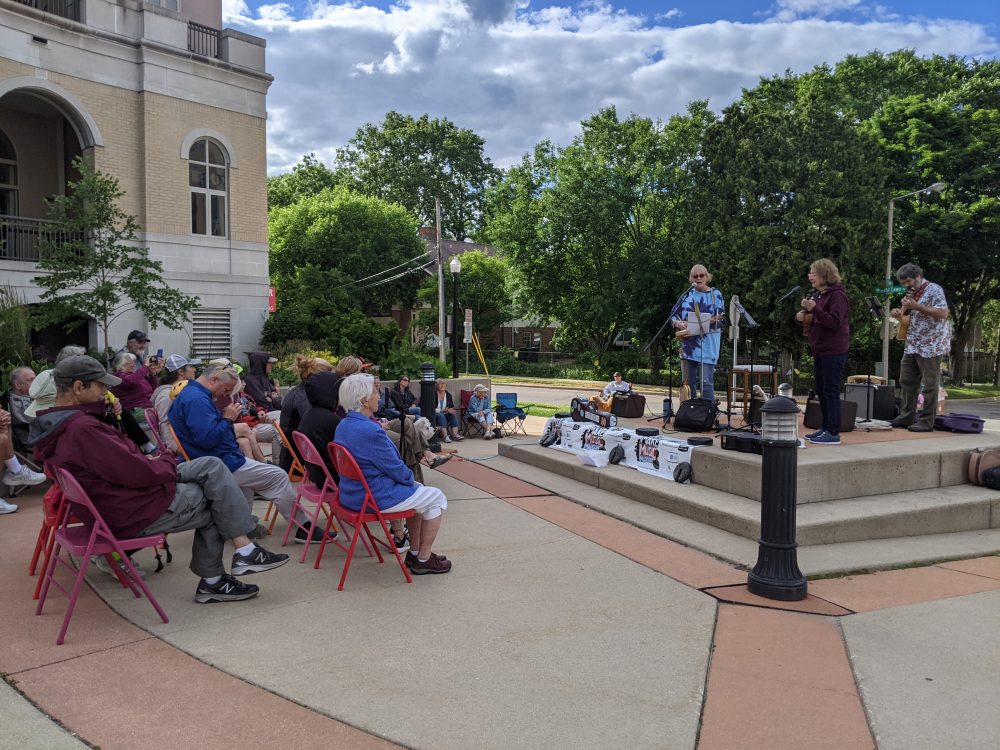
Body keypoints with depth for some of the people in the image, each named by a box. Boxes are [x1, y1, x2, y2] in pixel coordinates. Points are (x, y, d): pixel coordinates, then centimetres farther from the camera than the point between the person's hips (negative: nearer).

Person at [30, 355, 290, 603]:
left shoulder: (56, 425, 5)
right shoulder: (81, 429, -28)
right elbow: (138, 472, -26)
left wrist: (154, 462, 1)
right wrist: (168, 461, -6)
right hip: (137, 512, -10)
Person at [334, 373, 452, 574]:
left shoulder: (343, 425, 5)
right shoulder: (371, 431, -26)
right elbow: (396, 469, -18)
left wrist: (410, 480, 12)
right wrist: (411, 480, 3)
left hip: (353, 494, 10)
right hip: (375, 498, -10)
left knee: (417, 490, 27)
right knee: (436, 497, 8)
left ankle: (414, 552, 33)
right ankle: (424, 559, 16)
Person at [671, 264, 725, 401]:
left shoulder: (715, 294, 4)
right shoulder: (687, 295, 13)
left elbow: (720, 317, -2)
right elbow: (674, 315, 14)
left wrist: (712, 320, -22)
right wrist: (679, 323, -6)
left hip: (707, 345, -4)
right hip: (688, 344, 4)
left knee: (706, 383, -9)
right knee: (688, 383, 6)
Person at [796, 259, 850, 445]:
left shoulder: (837, 295, -11)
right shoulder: (817, 294, 15)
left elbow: (835, 322, -20)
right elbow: (814, 318, 25)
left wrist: (814, 309, -27)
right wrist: (801, 316, 3)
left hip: (833, 351, -9)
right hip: (820, 349, 9)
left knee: (831, 391, -7)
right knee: (821, 391, 13)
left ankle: (833, 433, -4)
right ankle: (825, 428, 22)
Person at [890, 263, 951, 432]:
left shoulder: (934, 290, -10)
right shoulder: (912, 293, 16)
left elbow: (943, 313, -21)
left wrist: (916, 306, -23)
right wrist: (898, 314, 2)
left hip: (931, 345, -9)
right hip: (912, 346, 9)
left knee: (930, 384, -2)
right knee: (907, 381, 10)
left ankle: (927, 422, 1)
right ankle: (906, 417, 18)